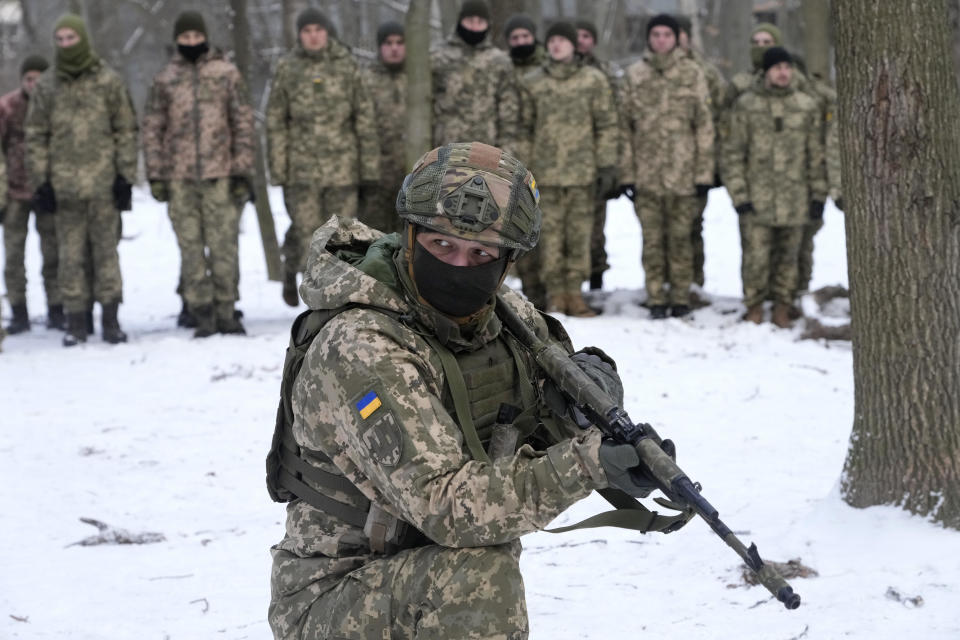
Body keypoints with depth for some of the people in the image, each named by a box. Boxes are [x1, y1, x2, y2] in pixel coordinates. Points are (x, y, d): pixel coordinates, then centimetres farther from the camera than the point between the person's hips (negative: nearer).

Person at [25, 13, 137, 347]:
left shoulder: (108, 81, 4)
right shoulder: (46, 86, 7)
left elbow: (126, 130, 6)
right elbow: (35, 135, 9)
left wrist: (125, 176, 0)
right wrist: (40, 181, 1)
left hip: (103, 181, -1)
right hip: (64, 184, 1)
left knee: (105, 249, 2)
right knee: (70, 254, 2)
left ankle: (110, 318, 7)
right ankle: (76, 321, 6)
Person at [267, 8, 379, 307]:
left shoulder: (346, 66, 4)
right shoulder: (287, 69, 3)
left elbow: (365, 118, 5)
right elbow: (275, 122, 4)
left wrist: (370, 167, 1)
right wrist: (278, 169, -1)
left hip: (342, 167, 1)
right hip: (302, 167, -1)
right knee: (306, 232, -3)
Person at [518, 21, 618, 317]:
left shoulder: (594, 80, 5)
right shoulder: (531, 83, 8)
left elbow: (607, 126, 4)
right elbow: (524, 127, 9)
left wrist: (607, 167, -2)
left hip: (583, 172, 0)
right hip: (545, 171, 0)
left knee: (580, 234, 2)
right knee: (550, 234, 0)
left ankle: (575, 292, 9)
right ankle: (555, 294, 6)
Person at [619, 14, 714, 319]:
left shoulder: (691, 73, 3)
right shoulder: (635, 74, 7)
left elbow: (704, 125, 3)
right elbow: (625, 124, 7)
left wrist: (704, 172, -2)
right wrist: (626, 173, 1)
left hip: (682, 173, -1)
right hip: (647, 173, 1)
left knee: (680, 237, 2)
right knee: (653, 239, 2)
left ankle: (681, 297, 11)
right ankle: (656, 299, 10)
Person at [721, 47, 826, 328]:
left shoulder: (807, 106, 8)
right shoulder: (746, 105, 0)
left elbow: (816, 154, 11)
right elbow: (733, 153, 0)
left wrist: (818, 194, 7)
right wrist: (739, 195, -7)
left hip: (794, 198, 2)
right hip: (756, 198, -2)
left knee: (787, 257, 8)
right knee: (756, 258, -4)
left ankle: (782, 309, 20)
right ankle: (754, 308, 12)